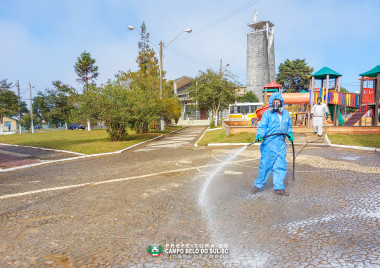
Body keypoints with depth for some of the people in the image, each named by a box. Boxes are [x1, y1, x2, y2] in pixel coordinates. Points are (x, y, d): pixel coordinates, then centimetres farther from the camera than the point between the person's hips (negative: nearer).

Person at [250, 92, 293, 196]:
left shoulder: (286, 113, 15)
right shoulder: (267, 114, -1)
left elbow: (289, 126, 29)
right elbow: (262, 127, -8)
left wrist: (290, 134, 12)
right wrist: (259, 135, -27)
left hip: (281, 144, 5)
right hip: (269, 144, -5)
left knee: (281, 166, 7)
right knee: (265, 164, -4)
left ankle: (279, 188, 16)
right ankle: (258, 185, 13)